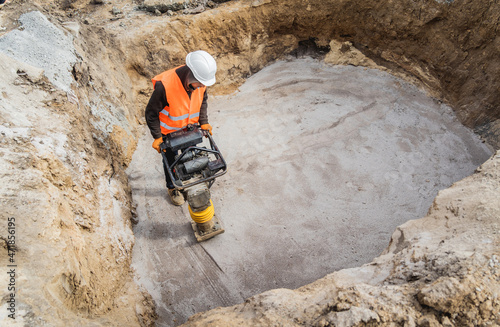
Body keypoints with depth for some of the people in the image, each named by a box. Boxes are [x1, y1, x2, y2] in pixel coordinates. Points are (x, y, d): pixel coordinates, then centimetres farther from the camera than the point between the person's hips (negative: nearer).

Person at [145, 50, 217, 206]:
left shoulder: (200, 82, -19)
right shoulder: (165, 85, -36)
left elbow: (202, 101, 3)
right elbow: (151, 112, -23)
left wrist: (204, 122, -5)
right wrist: (157, 137, -20)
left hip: (190, 128, 5)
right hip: (169, 131, -4)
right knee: (170, 160, 16)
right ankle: (172, 188, 41)